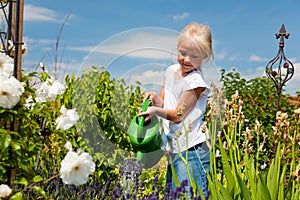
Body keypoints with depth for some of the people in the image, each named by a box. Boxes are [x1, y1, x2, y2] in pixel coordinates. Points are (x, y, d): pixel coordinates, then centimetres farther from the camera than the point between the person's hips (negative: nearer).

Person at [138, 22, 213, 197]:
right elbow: (164, 103, 15)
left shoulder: (196, 81, -15)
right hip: (174, 148, 8)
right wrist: (155, 98, -5)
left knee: (192, 195, -10)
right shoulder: (172, 71, 9)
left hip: (191, 150, -8)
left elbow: (178, 115, -13)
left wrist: (156, 111, -23)